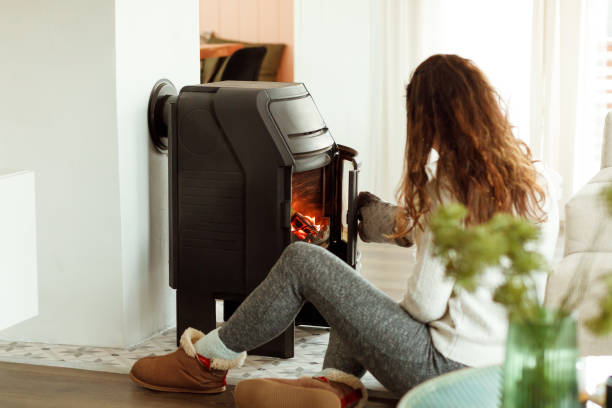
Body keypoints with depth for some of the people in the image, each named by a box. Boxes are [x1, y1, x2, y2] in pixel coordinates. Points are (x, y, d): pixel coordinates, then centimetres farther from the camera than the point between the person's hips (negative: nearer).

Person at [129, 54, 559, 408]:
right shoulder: (535, 178, 6)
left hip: (448, 371, -8)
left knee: (303, 261, 0)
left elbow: (425, 304, -18)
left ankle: (208, 361, 15)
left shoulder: (452, 188, -16)